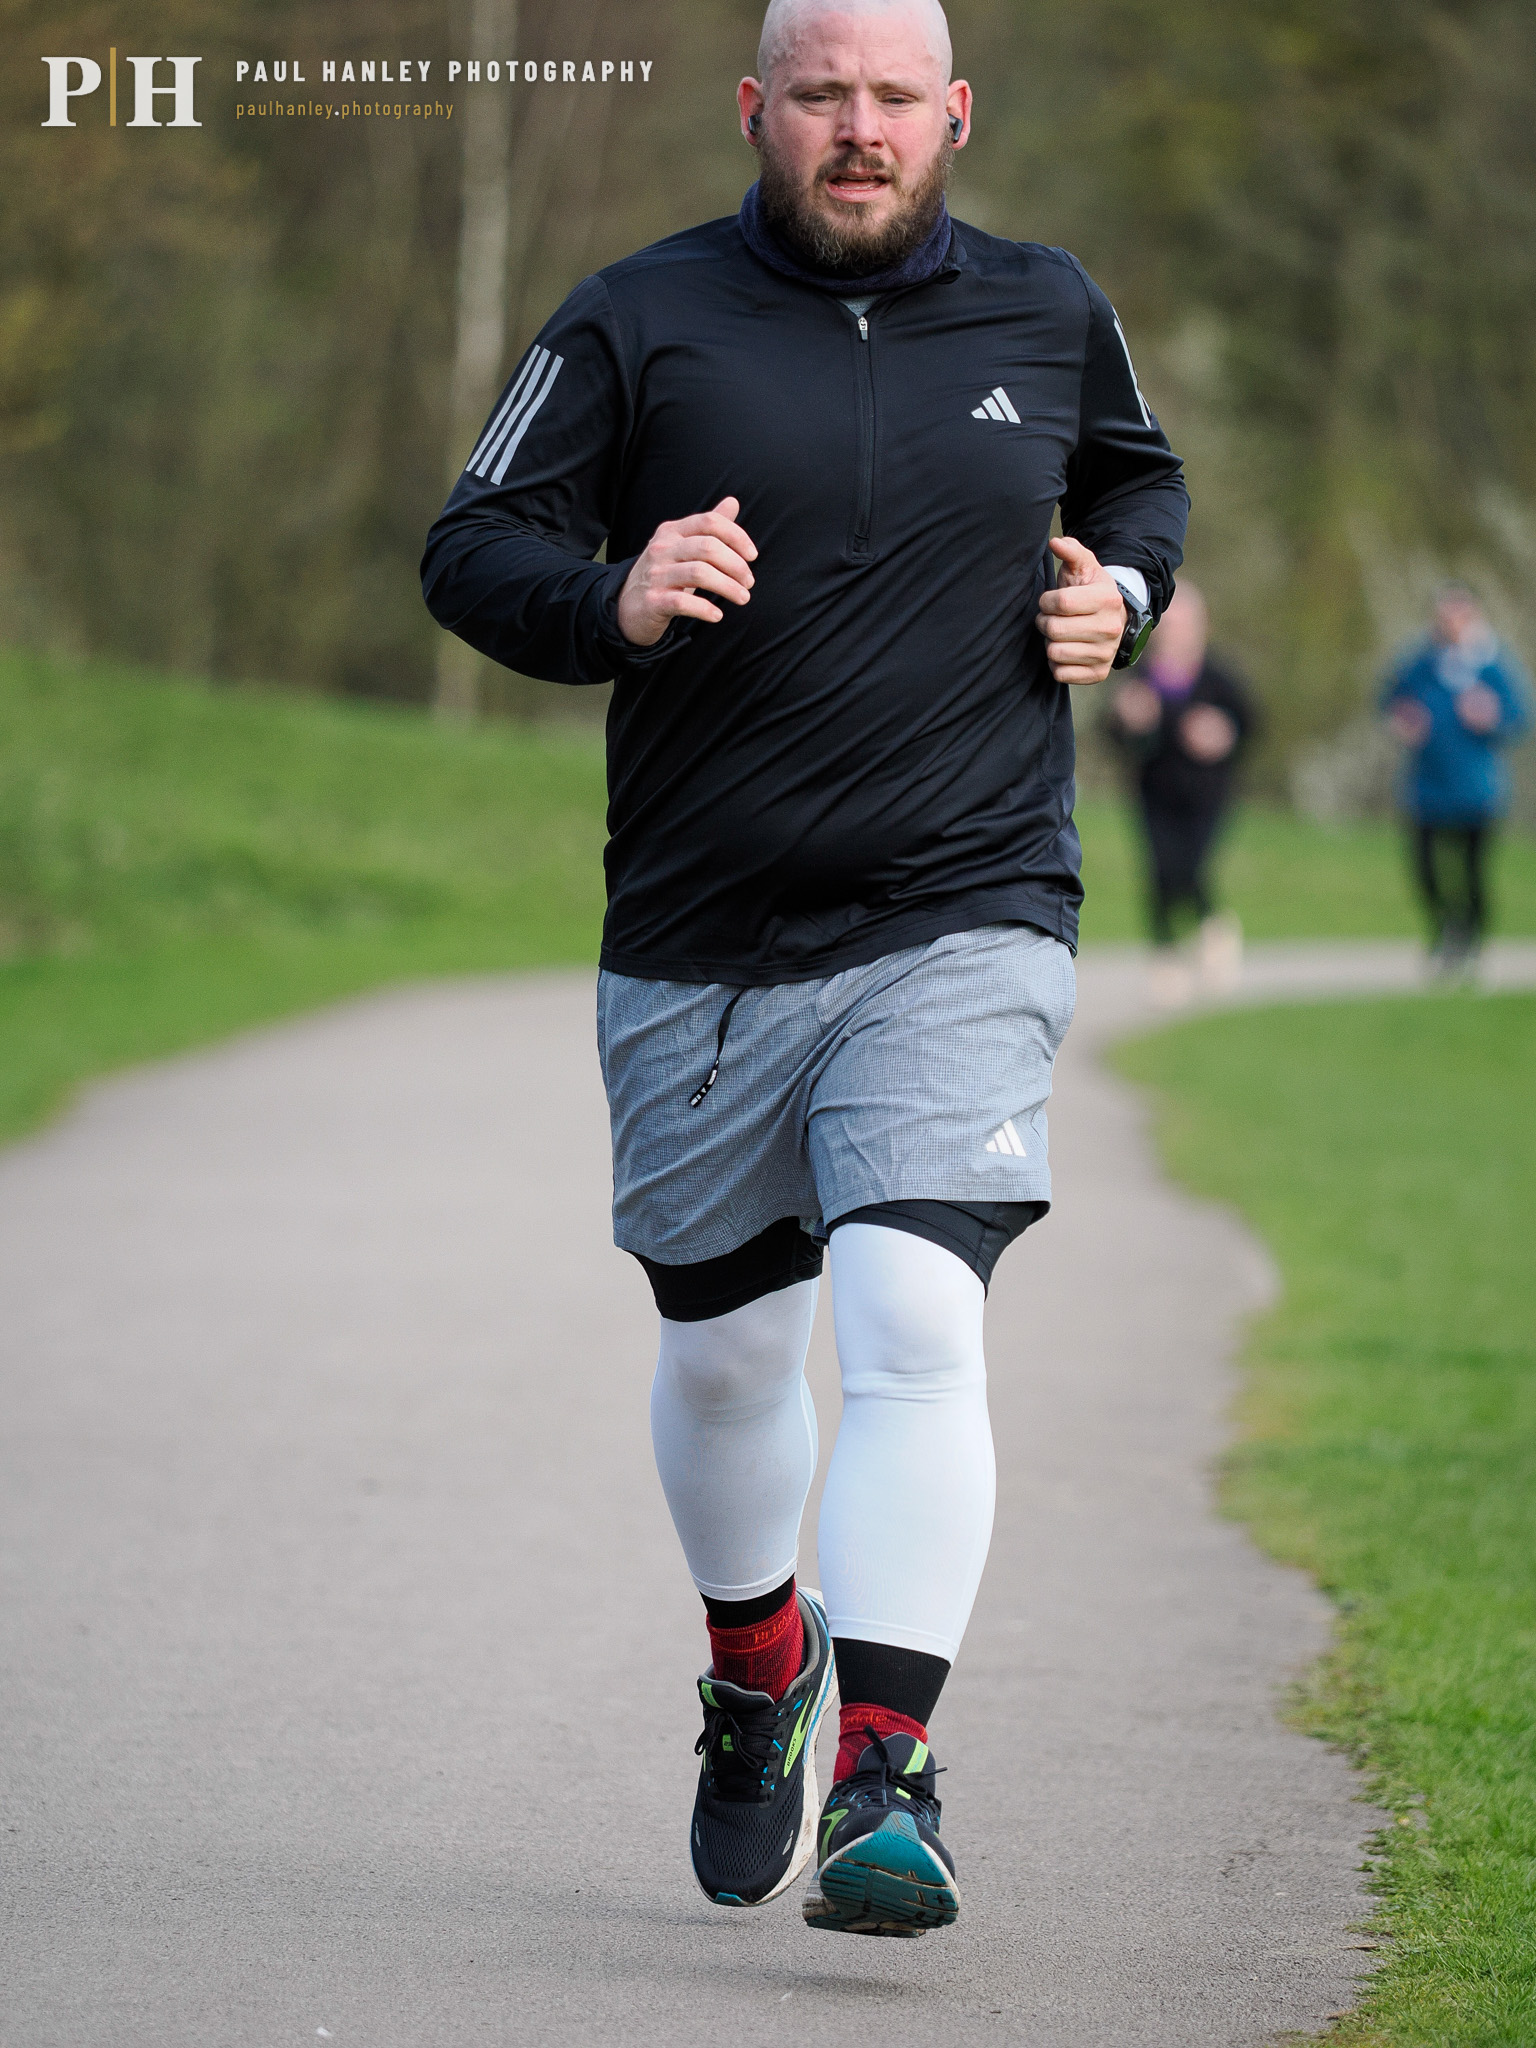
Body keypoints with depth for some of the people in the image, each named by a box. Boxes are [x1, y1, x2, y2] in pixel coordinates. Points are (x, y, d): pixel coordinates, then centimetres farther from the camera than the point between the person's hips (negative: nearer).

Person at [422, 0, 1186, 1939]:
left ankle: (884, 1781, -21)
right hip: (700, 951, 1)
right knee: (723, 1351, 15)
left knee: (912, 1320, -20)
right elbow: (471, 545, 0)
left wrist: (1119, 588, 5)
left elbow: (1138, 473, 27)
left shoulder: (1048, 317, 7)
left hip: (960, 929, -1)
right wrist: (611, 602, -21)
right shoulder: (638, 323, -1)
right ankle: (760, 1659, 44)